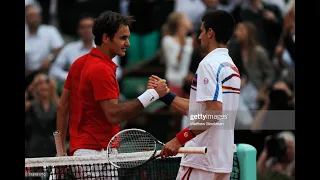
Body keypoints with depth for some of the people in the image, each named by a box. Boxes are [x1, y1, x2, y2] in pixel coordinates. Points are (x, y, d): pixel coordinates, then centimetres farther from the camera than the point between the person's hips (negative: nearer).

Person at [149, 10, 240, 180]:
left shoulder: (209, 64, -12)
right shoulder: (230, 66, 16)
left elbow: (213, 113, -22)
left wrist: (179, 139, -21)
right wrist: (165, 95, 21)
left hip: (201, 161, -9)